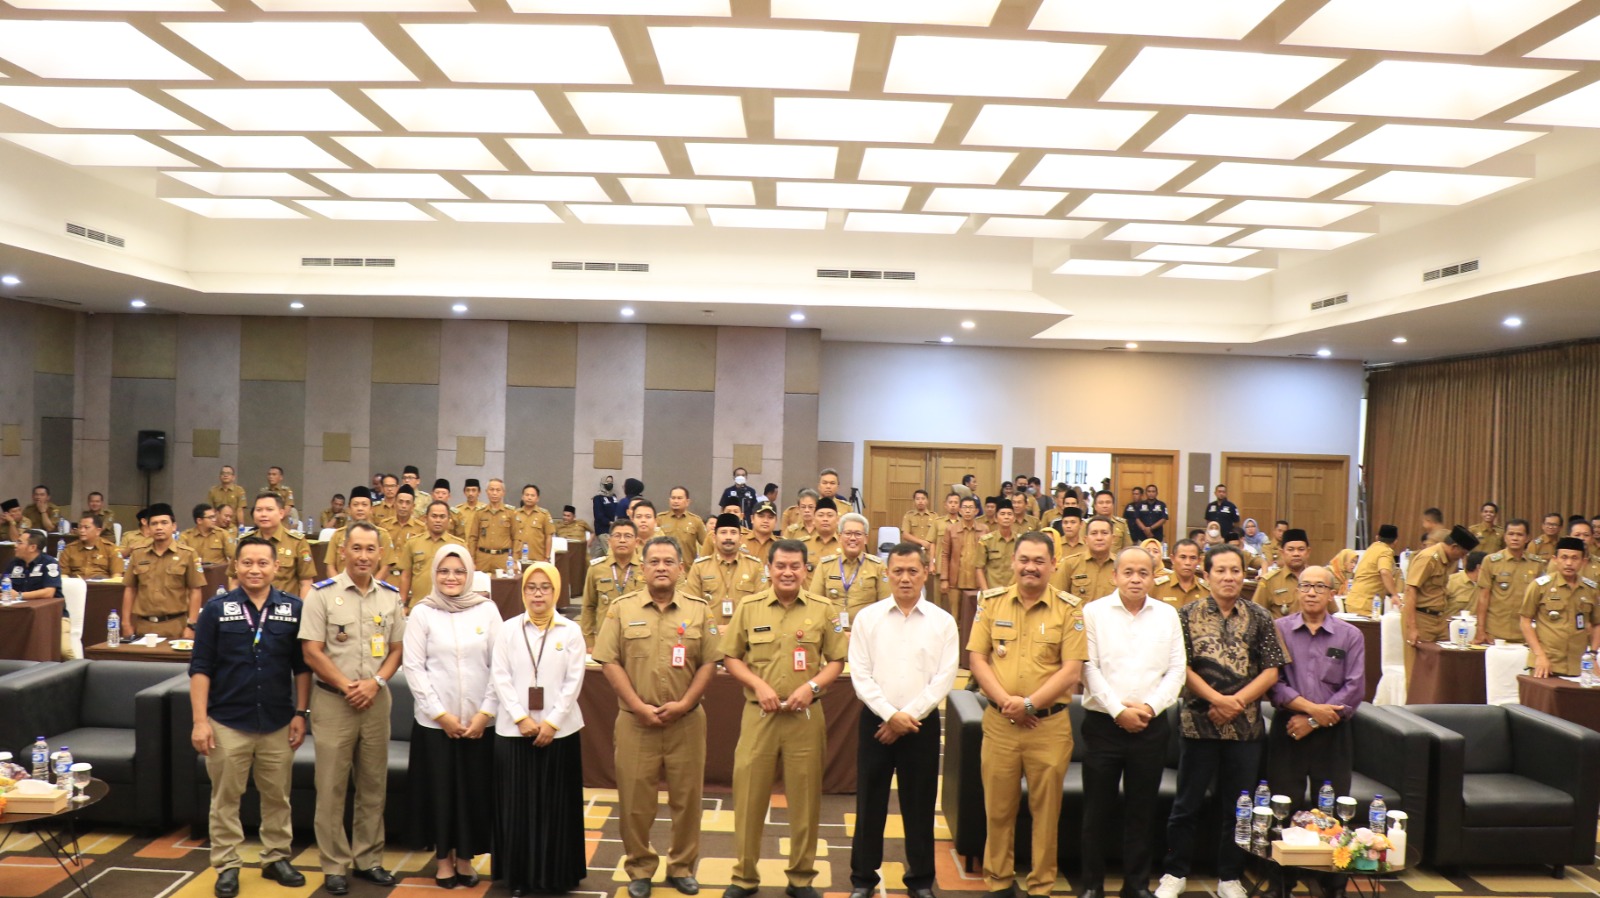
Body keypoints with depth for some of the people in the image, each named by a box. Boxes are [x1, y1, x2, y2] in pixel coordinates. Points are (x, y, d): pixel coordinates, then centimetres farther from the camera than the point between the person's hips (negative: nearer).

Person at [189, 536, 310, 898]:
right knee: (225, 799, 9)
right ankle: (227, 865, 22)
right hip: (227, 723, -1)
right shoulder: (217, 609, -3)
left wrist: (301, 713, 1)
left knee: (277, 797, 12)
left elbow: (302, 666, 5)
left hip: (278, 724, 1)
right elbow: (200, 668, -3)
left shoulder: (293, 609, 0)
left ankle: (277, 858, 27)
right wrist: (200, 720, -8)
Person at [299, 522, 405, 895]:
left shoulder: (391, 595, 5)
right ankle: (335, 865, 13)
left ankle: (369, 859, 22)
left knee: (373, 785, 10)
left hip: (377, 700, 3)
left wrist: (375, 682, -8)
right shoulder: (322, 593, -6)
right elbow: (312, 653, -8)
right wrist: (347, 686, -13)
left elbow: (398, 649, 8)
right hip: (334, 701, -3)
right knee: (332, 788, 3)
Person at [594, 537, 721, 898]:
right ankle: (639, 868, 22)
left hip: (686, 720, 1)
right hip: (635, 720, -1)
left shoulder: (699, 610, 3)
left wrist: (684, 703, -10)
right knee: (635, 798, 6)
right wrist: (639, 707, -11)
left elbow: (709, 663, 1)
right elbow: (609, 662, -4)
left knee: (686, 796, 9)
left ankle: (682, 866, 25)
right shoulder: (622, 608, 0)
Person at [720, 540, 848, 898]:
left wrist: (812, 686, -12)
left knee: (805, 797, 8)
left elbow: (837, 660, 4)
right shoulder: (748, 607, 1)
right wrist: (758, 685, -10)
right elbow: (731, 657, 5)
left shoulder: (823, 609, 1)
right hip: (758, 715, 0)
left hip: (806, 717, 0)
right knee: (749, 794, 5)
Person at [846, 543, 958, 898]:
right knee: (870, 803, 6)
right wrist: (891, 715, -12)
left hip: (922, 723, 0)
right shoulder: (867, 618, 0)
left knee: (920, 805, 9)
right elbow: (860, 675, -4)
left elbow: (944, 679, -5)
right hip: (876, 720, 0)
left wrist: (908, 717, -11)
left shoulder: (943, 622, 0)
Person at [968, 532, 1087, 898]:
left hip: (1050, 724, -1)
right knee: (998, 806, 10)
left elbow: (1071, 670, -8)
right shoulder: (992, 602, 3)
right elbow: (977, 658, 0)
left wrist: (1030, 703, -15)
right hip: (998, 722, 2)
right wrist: (1005, 700, -13)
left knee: (1046, 808, 8)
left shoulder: (1069, 608, -3)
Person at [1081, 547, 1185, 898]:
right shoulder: (1094, 612, -1)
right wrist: (1119, 710, -12)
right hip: (1104, 723, -2)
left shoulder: (1168, 615, 7)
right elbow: (1089, 668, -6)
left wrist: (1150, 706, -9)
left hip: (1151, 725, 2)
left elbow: (1176, 671, 3)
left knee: (1142, 809, 9)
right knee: (1098, 808, 5)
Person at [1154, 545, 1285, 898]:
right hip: (1199, 722, -2)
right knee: (1188, 803, 6)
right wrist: (1217, 699, -14)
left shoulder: (1259, 618, 4)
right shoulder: (1188, 615, -1)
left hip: (1245, 725, 2)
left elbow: (1271, 671, 1)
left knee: (1238, 805, 10)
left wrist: (1236, 702, -10)